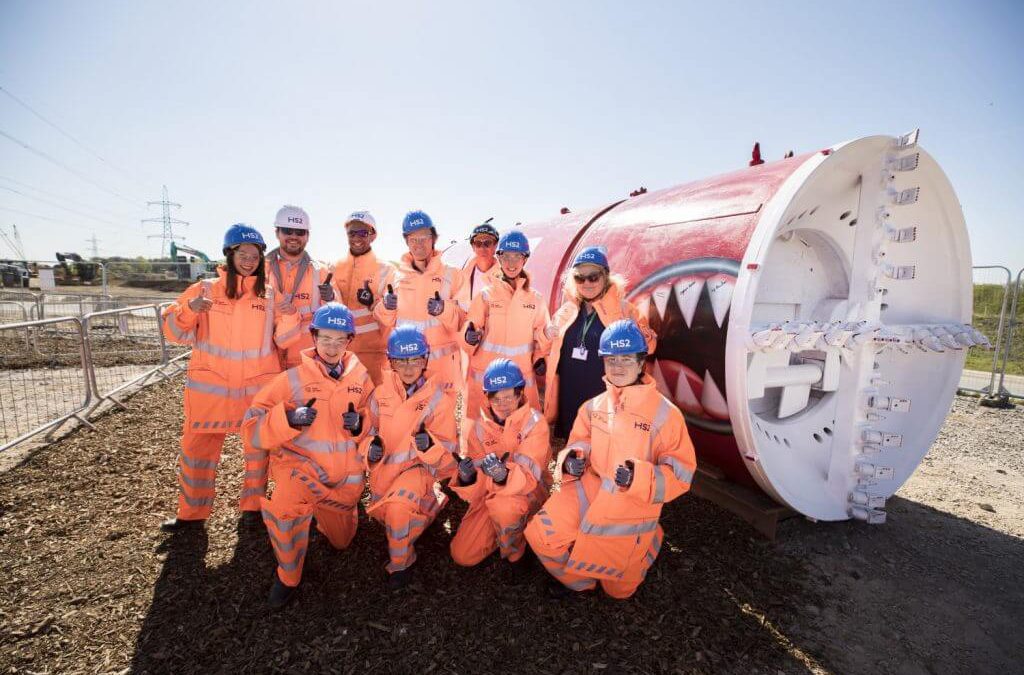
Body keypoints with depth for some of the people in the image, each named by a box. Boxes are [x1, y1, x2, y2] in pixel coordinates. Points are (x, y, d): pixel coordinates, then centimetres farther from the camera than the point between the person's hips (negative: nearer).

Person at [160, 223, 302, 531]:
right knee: (198, 448, 10)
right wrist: (189, 309, -19)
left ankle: (253, 504, 33)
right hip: (210, 386, 0)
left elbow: (284, 340, -2)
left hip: (258, 387, 1)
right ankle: (192, 512, 30)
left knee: (258, 448, 13)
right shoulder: (205, 289, 0)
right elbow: (174, 332, 0)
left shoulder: (270, 295, 1)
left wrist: (288, 313, -19)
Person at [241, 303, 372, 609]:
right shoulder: (293, 378, -12)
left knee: (341, 540, 19)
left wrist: (359, 424, -15)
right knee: (287, 503, -36)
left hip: (346, 472, 3)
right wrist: (288, 419, -31)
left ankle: (319, 506, 52)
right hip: (302, 462, -3)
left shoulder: (360, 377, -4)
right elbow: (252, 427, -13)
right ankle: (287, 577, -7)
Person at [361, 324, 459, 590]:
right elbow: (371, 429, 8)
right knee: (382, 513, 20)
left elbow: (448, 449, -14)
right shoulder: (381, 393, -5)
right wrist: (371, 445, -14)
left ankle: (400, 564, -1)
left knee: (398, 508, -30)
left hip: (418, 466, -5)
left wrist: (429, 444, -34)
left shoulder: (438, 399, -16)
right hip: (384, 467, 6)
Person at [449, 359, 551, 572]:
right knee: (463, 556, 0)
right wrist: (466, 475, -29)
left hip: (528, 490, -5)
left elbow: (529, 476, -26)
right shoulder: (479, 426, -5)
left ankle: (516, 555, -6)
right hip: (490, 493, 5)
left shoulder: (534, 422, -18)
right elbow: (478, 480, -5)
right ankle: (503, 530, 25)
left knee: (503, 506, -37)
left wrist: (504, 475, -48)